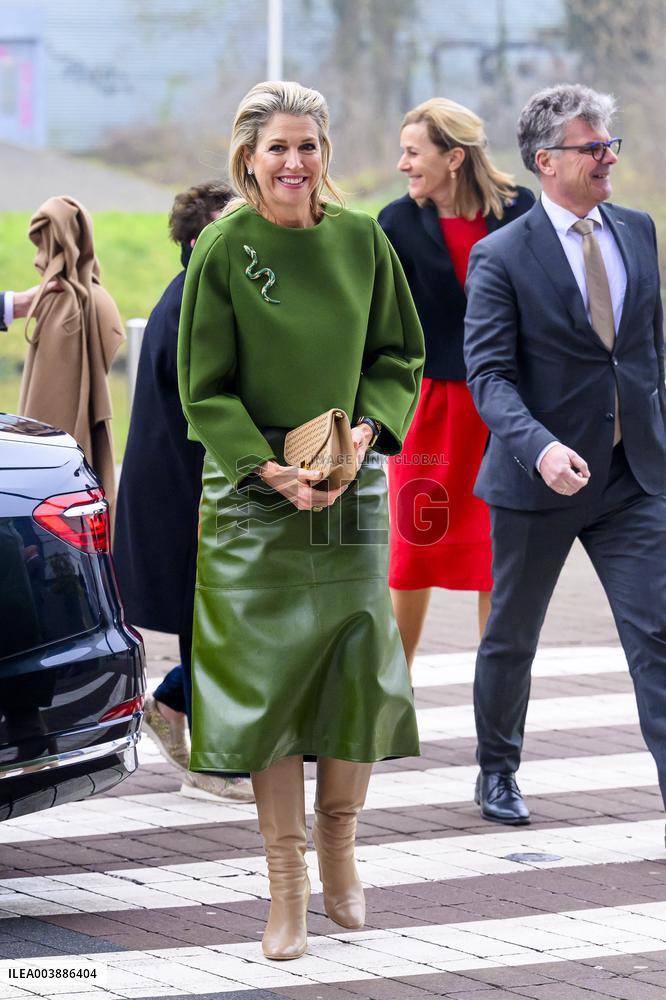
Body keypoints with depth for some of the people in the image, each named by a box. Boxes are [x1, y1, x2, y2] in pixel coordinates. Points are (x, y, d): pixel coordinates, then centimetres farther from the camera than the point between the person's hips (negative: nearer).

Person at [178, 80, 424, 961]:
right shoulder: (222, 250, -7)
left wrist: (367, 431, -8)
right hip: (253, 493, -3)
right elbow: (203, 389, -5)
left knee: (360, 671, 2)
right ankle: (287, 887, 7)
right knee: (268, 677, -2)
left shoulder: (361, 242, 2)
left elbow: (400, 357, 10)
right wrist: (273, 468, -16)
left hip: (353, 489, 3)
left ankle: (338, 854, 23)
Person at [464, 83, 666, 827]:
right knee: (511, 638, 13)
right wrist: (540, 448, -30)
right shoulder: (501, 257, -9)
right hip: (538, 480, -3)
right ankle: (497, 773, 33)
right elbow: (489, 375, -15)